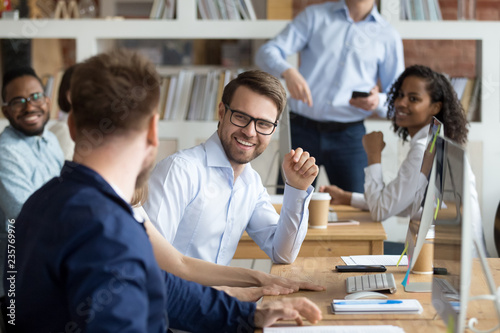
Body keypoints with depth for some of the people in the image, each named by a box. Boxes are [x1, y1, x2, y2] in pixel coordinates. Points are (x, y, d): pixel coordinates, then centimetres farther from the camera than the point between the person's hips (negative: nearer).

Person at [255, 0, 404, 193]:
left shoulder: (388, 37, 10)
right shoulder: (315, 16, 10)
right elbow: (267, 53, 1)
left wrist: (378, 102, -15)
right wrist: (288, 71, -23)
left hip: (349, 136, 1)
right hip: (301, 130, 0)